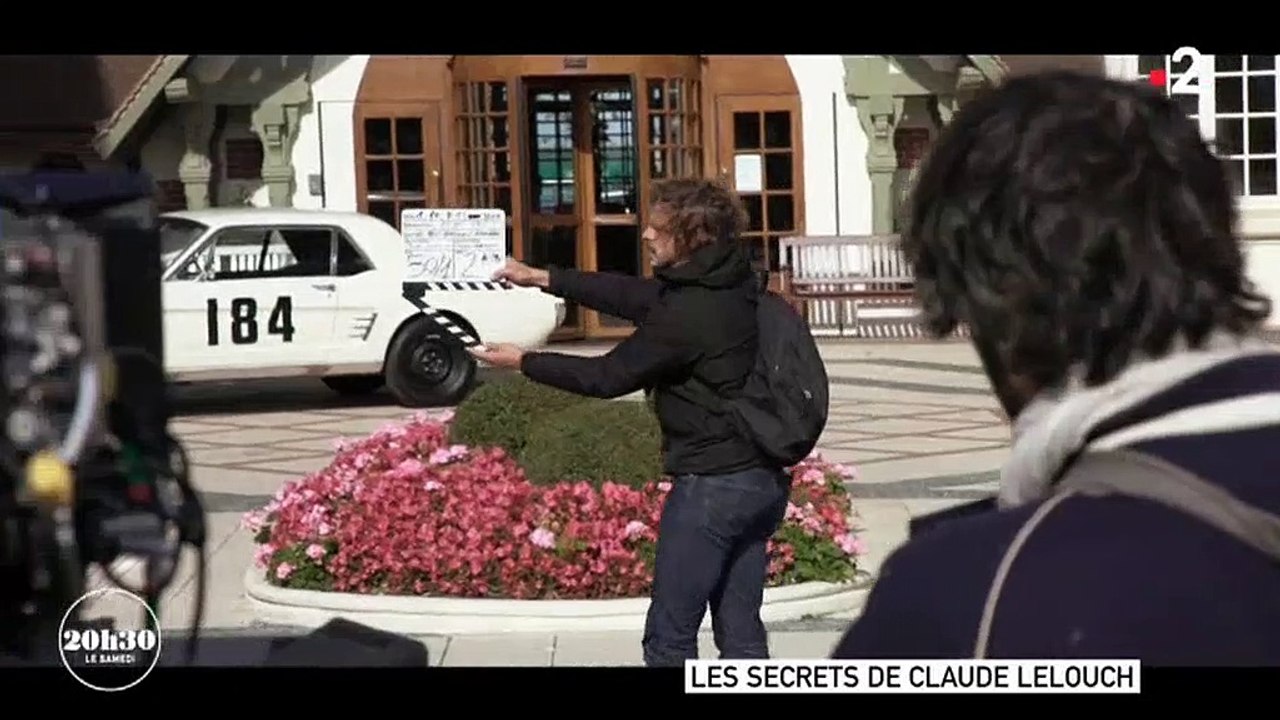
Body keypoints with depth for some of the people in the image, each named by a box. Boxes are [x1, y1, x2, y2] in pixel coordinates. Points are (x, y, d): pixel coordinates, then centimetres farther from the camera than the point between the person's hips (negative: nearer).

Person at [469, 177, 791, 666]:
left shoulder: (689, 312, -20)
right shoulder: (730, 285, 7)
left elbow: (609, 376, -12)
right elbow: (634, 295, 16)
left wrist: (522, 362, 0)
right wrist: (544, 279, 18)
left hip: (711, 485, -9)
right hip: (761, 479, 9)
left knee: (669, 636, 1)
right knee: (741, 632, 12)